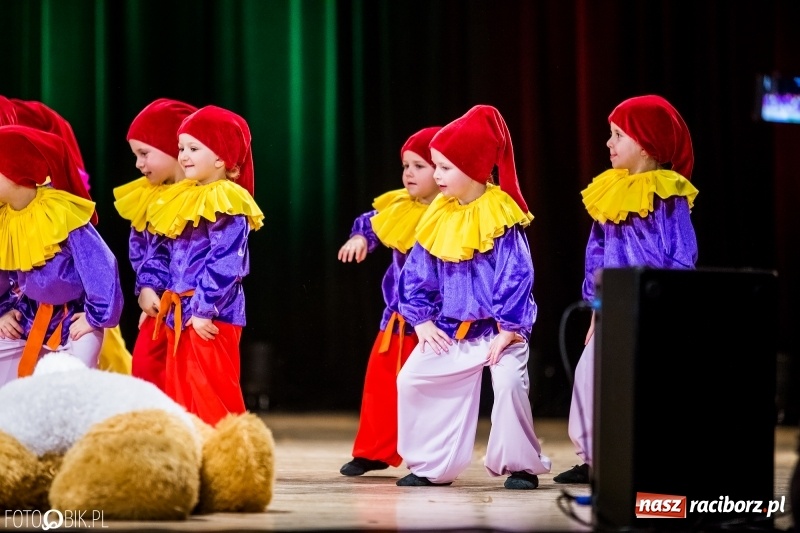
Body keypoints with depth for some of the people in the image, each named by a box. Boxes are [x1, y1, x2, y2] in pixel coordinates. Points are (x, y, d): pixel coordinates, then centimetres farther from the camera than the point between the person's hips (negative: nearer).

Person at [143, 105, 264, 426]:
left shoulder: (228, 203, -14)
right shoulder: (183, 198, 13)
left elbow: (224, 264, -21)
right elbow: (167, 254, 20)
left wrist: (204, 310, -22)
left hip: (211, 316, -9)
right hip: (180, 313, 9)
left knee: (211, 399, -7)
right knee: (181, 397, 13)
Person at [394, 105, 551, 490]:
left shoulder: (502, 219, -13)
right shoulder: (437, 220, 2)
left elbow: (517, 278, -15)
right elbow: (417, 276, 8)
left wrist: (508, 330, -19)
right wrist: (423, 321, -2)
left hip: (497, 328, -6)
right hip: (449, 329, 6)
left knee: (510, 381, -25)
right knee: (411, 379, -3)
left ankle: (520, 465, -6)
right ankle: (430, 465, 9)